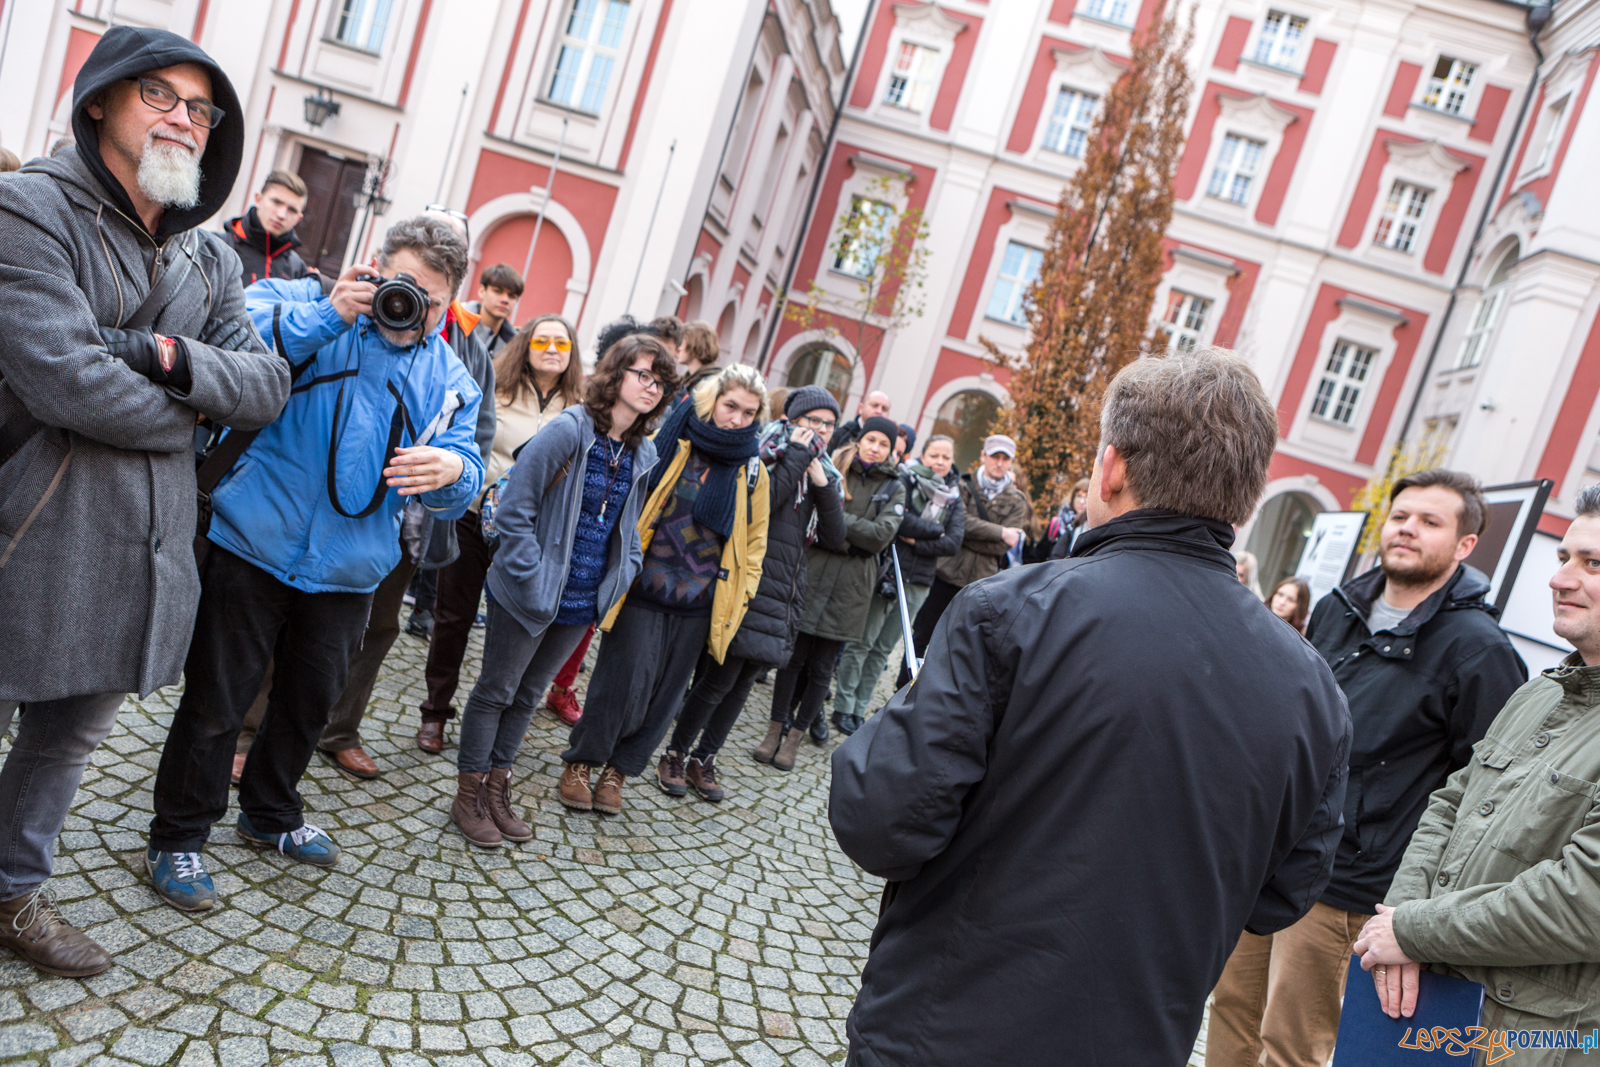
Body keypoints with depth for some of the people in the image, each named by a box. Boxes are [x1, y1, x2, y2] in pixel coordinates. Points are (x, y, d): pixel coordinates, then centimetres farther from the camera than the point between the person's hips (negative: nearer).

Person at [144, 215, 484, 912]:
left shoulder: (449, 378, 6)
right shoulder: (301, 301, -4)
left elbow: (464, 480, 1)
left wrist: (453, 470, -23)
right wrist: (326, 317, -25)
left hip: (347, 573, 5)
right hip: (254, 547, -4)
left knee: (310, 703, 20)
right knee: (216, 703, 5)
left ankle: (270, 815, 44)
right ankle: (177, 839, 26)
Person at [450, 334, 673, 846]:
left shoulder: (641, 454, 4)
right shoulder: (569, 431, -17)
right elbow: (513, 510, -17)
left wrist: (623, 574, 5)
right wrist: (531, 579, -18)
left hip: (582, 603, 6)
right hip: (529, 596, -6)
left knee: (527, 696, 19)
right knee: (496, 692, 9)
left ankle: (497, 790, 34)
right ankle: (468, 797, 25)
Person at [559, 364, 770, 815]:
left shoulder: (752, 472, 6)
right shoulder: (664, 444, -3)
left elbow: (754, 542, 14)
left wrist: (738, 599, 6)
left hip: (699, 604, 3)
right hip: (644, 590, -3)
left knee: (664, 694, 8)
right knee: (624, 681, -6)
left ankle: (618, 770, 26)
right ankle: (580, 762, 17)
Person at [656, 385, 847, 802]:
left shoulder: (824, 474, 15)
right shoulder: (766, 455, -2)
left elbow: (836, 540, 7)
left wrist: (823, 486, -6)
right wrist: (795, 458, -15)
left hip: (784, 595, 6)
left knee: (742, 682, 10)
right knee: (720, 677, -6)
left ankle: (704, 761, 23)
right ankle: (675, 756, 12)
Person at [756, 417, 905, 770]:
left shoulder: (893, 489, 7)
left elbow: (881, 536, -6)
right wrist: (854, 532, -16)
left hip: (849, 588, 1)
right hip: (811, 574, -1)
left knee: (821, 668, 6)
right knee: (793, 656, 3)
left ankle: (795, 736, 19)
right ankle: (776, 728, 18)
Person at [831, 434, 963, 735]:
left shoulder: (954, 499, 11)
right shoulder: (905, 481, -2)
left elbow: (953, 543, -1)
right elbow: (899, 520, -18)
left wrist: (917, 541, -11)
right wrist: (935, 530, -8)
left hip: (918, 583, 4)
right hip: (885, 572, -4)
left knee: (883, 648, 9)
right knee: (862, 641, -3)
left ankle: (859, 709, 17)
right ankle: (843, 707, 8)